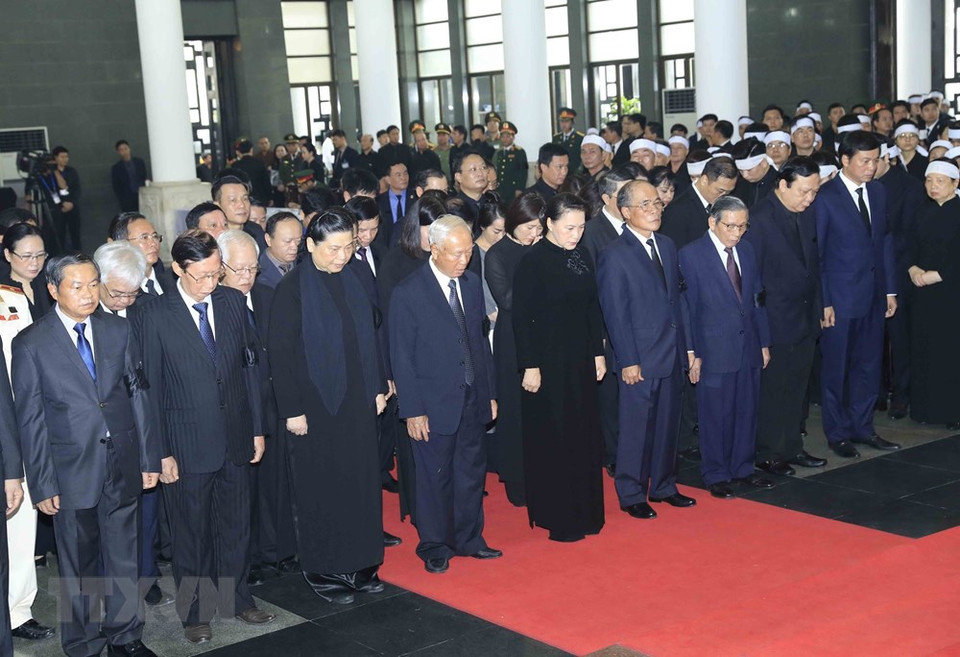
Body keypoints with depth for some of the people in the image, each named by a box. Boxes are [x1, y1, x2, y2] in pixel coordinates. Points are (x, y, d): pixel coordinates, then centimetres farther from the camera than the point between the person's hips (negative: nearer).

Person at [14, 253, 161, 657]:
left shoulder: (118, 331, 4)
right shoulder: (30, 344, -7)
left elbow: (137, 395, 7)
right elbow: (30, 421, -6)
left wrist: (149, 457, 5)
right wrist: (42, 483, -8)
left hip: (122, 465, 3)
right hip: (73, 469, -3)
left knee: (124, 556, 14)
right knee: (79, 563, 10)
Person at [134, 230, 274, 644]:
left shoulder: (233, 302, 1)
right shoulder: (155, 316, -11)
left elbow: (250, 365, 7)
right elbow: (151, 388, -8)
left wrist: (257, 427, 6)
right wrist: (161, 452, -9)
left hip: (236, 437, 4)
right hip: (188, 444, -4)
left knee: (236, 524, 16)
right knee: (191, 532, 11)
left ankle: (236, 599, 34)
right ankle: (194, 613, 27)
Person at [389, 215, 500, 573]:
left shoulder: (472, 283, 5)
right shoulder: (408, 293, -13)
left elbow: (480, 339, 11)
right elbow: (401, 357, -11)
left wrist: (490, 393, 10)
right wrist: (412, 410, -13)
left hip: (473, 399, 5)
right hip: (435, 403, -5)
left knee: (472, 472, 15)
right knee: (435, 477, 7)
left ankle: (469, 539, 32)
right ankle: (434, 547, 23)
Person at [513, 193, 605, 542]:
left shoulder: (582, 258, 6)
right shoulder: (532, 262, -12)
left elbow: (592, 308, 12)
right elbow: (522, 318, -13)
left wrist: (598, 352, 10)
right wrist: (530, 366, -15)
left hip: (581, 360, 6)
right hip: (548, 363, -6)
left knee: (584, 436, 11)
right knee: (552, 440, 1)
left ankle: (584, 510, 24)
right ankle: (557, 518, 12)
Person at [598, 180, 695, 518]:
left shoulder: (667, 246, 11)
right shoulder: (614, 255, -11)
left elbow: (676, 299, 15)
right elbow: (615, 313, -13)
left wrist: (685, 347, 11)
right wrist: (628, 361, -15)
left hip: (671, 354, 7)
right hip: (640, 358, -7)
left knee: (668, 424, 15)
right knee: (636, 428, 2)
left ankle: (664, 486, 28)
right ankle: (632, 495, 15)